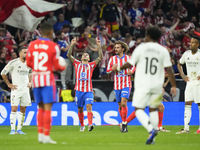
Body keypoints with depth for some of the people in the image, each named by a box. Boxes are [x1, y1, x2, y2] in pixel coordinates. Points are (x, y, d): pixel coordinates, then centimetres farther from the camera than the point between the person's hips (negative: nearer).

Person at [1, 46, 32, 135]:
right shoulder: (13, 63, -9)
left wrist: (30, 82, 12)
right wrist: (9, 84, -2)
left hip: (25, 90, 5)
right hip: (16, 89, -5)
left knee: (23, 110, 5)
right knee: (14, 109, -10)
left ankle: (19, 129, 12)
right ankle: (12, 129, -7)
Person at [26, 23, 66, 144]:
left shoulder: (32, 44, 5)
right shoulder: (54, 46, -8)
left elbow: (28, 63, 7)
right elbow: (56, 67, -8)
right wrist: (63, 68, 13)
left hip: (36, 77, 5)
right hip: (48, 78, -5)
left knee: (41, 108, 15)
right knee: (47, 108, -4)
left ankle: (40, 134, 13)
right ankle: (46, 136, -7)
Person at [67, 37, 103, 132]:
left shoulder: (91, 65, 11)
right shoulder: (77, 64, 12)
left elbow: (100, 57, 3)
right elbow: (69, 55, 4)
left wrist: (99, 46, -5)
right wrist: (72, 44, -4)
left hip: (88, 90, -2)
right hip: (79, 90, 2)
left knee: (89, 106, -18)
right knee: (80, 109, 6)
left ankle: (90, 124, -31)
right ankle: (82, 126, 20)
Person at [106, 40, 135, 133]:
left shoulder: (128, 58, -1)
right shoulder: (112, 59, 3)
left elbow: (133, 67, 14)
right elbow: (107, 70, 7)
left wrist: (131, 71, -8)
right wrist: (112, 68, -14)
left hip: (126, 85, -3)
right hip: (117, 85, 3)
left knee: (123, 103, -19)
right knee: (120, 105, 7)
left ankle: (124, 123, -11)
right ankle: (124, 124, 20)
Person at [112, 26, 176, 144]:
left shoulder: (141, 48, -2)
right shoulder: (163, 50, 3)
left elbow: (130, 64, 2)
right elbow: (169, 69, -1)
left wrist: (118, 68, 22)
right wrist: (174, 86, 5)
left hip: (143, 85, -3)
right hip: (157, 86, 3)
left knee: (139, 109, 0)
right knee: (153, 109, 15)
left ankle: (151, 129, -25)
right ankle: (152, 138, 11)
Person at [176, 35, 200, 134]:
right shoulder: (186, 54, 7)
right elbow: (179, 64, 23)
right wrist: (182, 75, 10)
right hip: (189, 81, 5)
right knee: (187, 104, -2)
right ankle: (186, 128, -3)